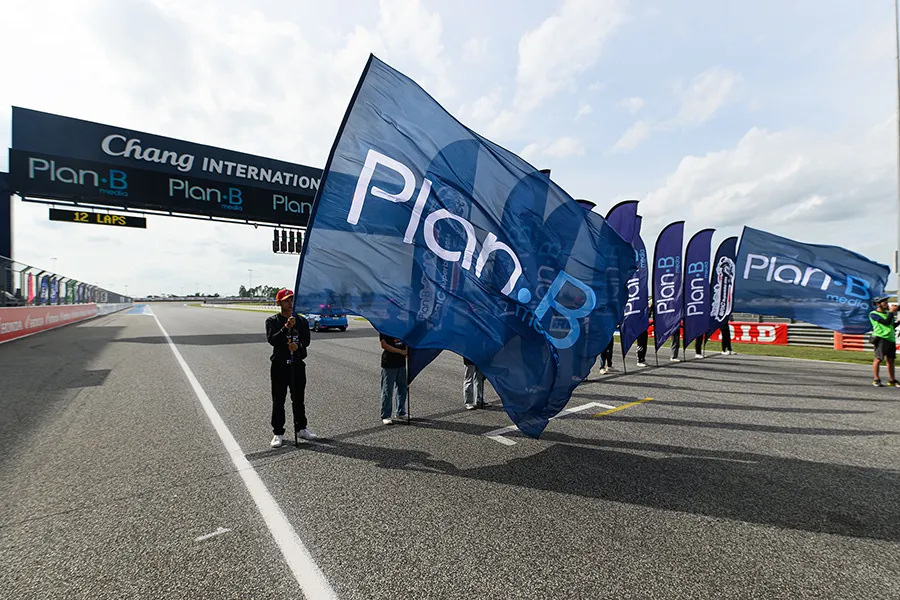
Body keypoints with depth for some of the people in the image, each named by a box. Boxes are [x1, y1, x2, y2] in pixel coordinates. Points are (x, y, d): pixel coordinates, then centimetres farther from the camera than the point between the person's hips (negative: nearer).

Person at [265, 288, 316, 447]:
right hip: (279, 365, -3)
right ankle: (278, 433, 13)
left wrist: (298, 346, -23)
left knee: (299, 399, 13)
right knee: (278, 401, 3)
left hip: (298, 364, 3)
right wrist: (286, 327, -28)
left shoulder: (302, 321, 8)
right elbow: (271, 339, -16)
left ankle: (301, 428, 26)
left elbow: (306, 340, -2)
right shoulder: (272, 321, 0)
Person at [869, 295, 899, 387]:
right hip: (881, 338, -7)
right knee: (878, 359, -8)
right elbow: (886, 322, -14)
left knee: (890, 360, 11)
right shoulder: (873, 314, -4)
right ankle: (876, 380, -2)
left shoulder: (887, 313, 19)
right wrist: (891, 312, -6)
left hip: (891, 338, 8)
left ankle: (892, 381, 18)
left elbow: (893, 325, 24)